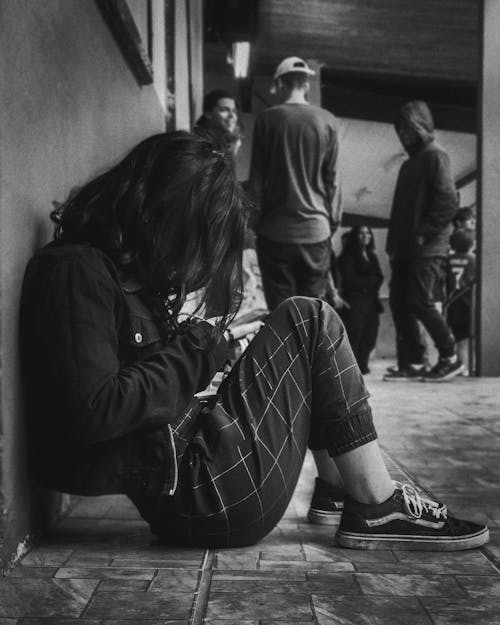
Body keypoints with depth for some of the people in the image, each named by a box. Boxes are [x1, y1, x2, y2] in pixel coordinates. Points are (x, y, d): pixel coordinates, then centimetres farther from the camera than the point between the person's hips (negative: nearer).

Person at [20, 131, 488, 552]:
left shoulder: (132, 267, 15)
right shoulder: (77, 272, -14)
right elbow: (95, 412, -23)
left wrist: (209, 338, 1)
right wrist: (194, 349, -13)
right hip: (188, 491, -10)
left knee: (306, 328, 15)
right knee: (307, 321, -8)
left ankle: (338, 487, 9)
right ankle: (378, 509, -2)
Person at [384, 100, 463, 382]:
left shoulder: (435, 155, -4)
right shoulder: (410, 163, 22)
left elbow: (449, 201, -16)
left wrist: (425, 233, -17)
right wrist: (394, 244, 13)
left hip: (427, 248, -9)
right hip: (406, 248, 9)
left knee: (421, 303, -11)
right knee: (399, 303, 4)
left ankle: (451, 357, 3)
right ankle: (412, 363, 10)